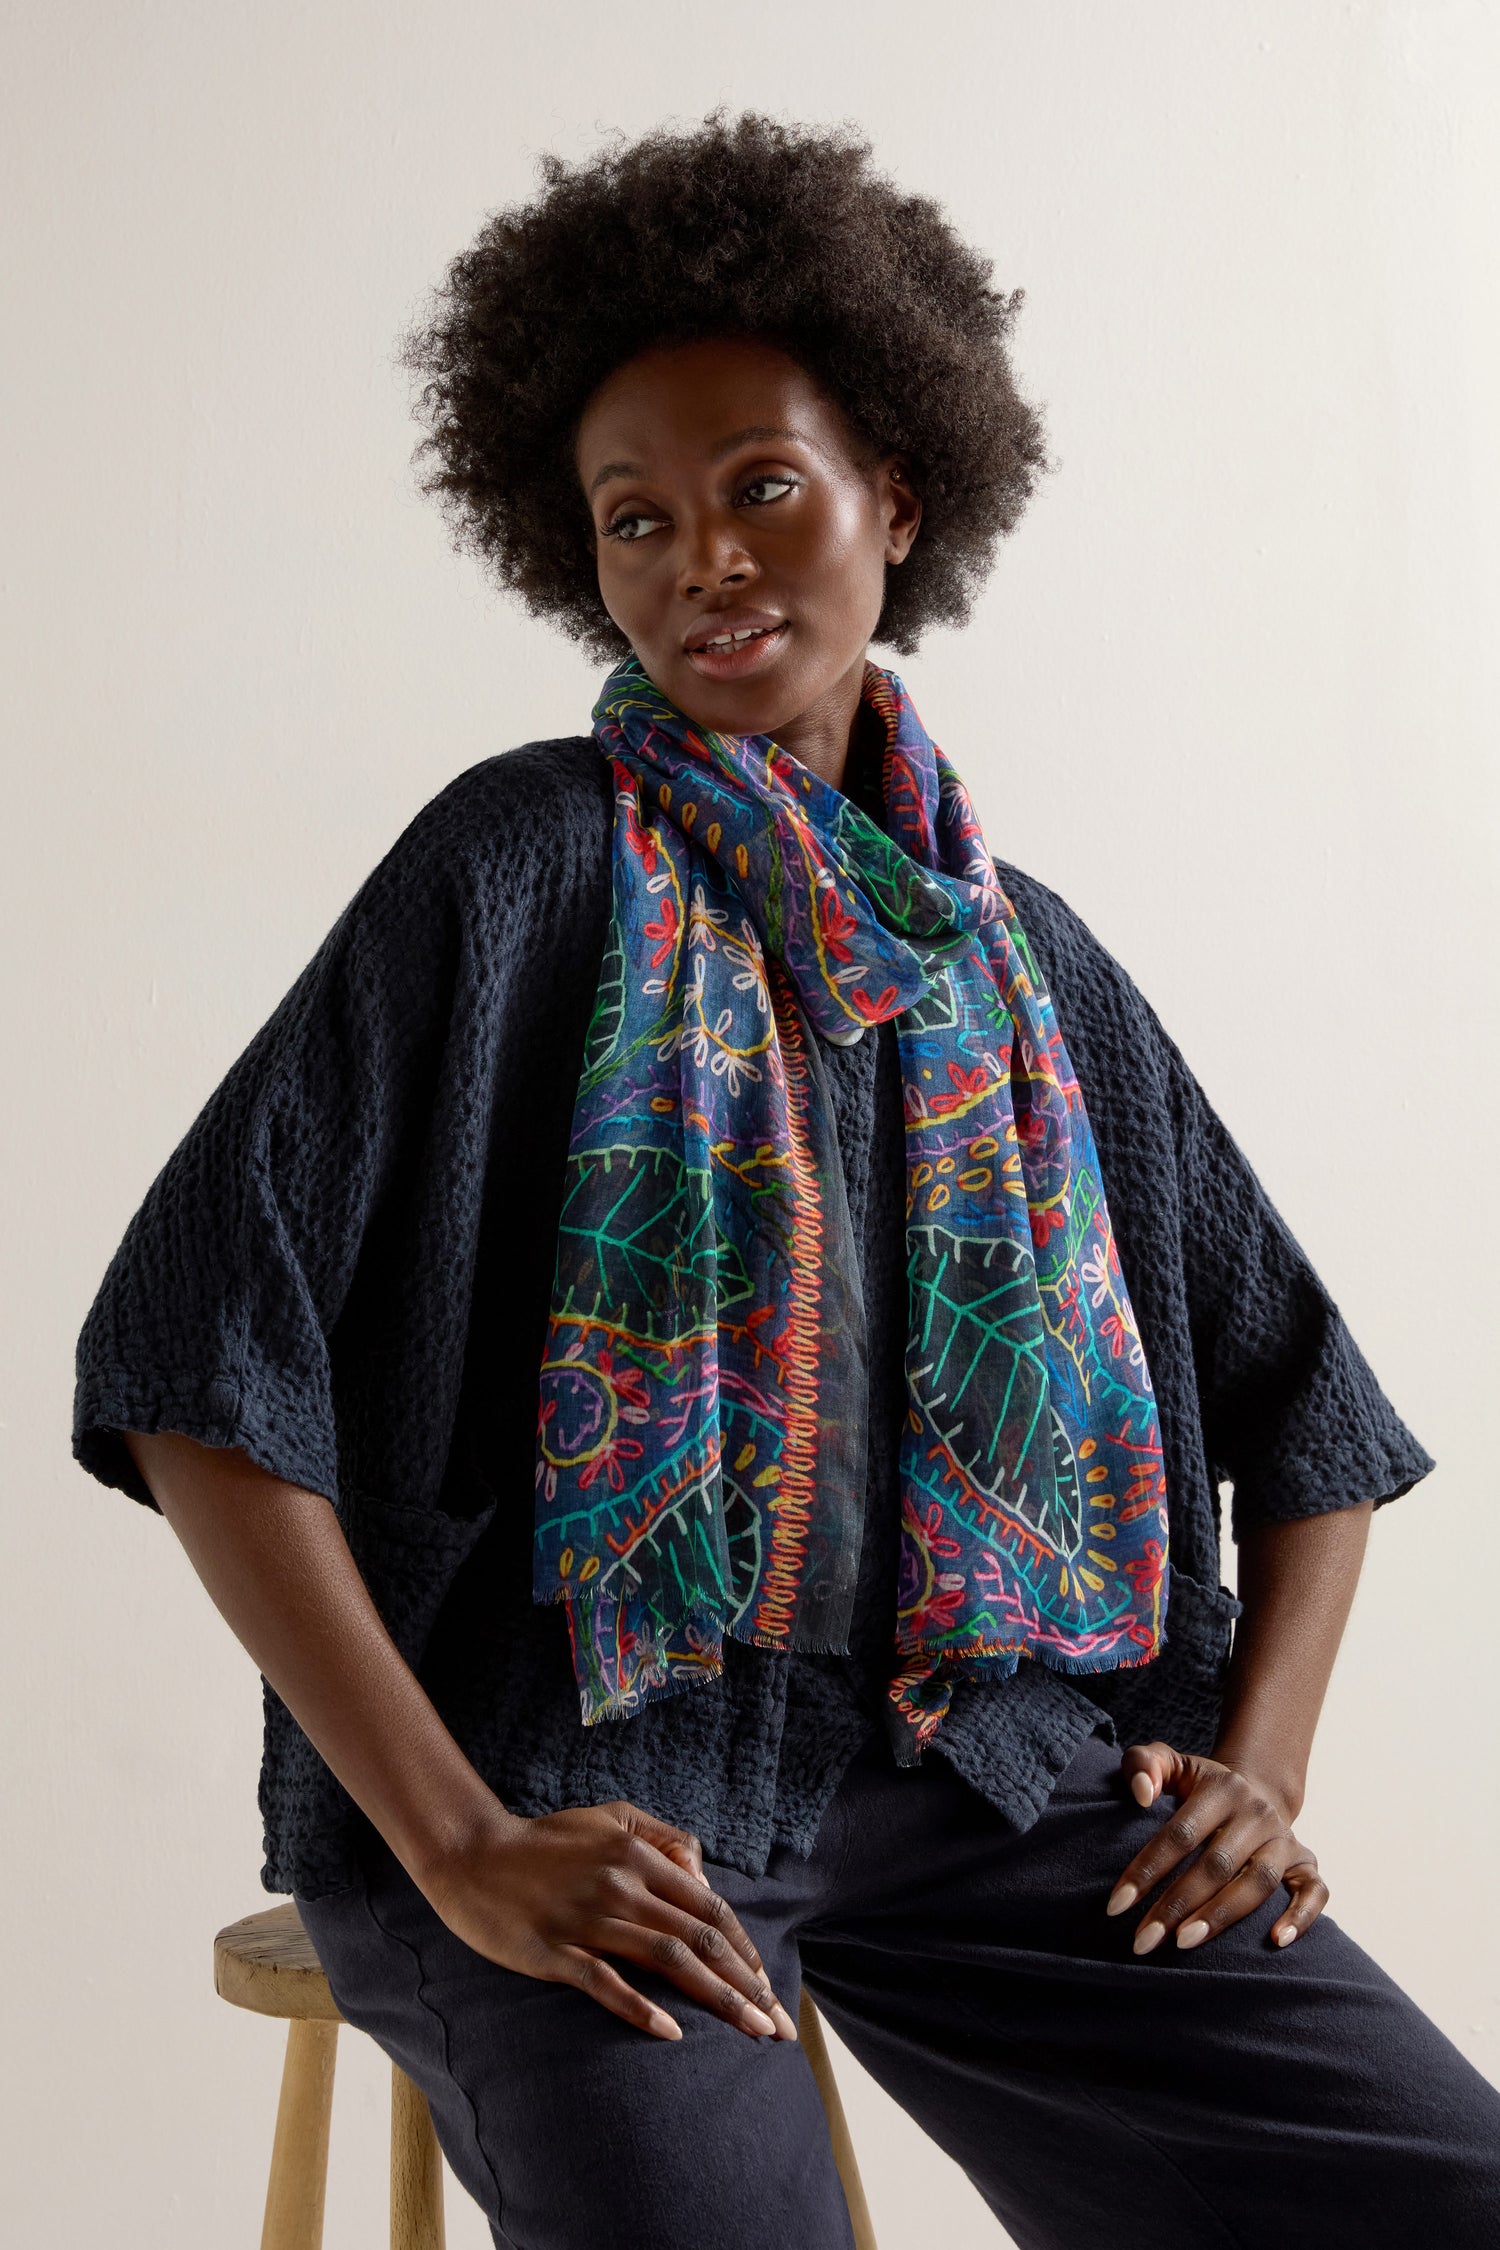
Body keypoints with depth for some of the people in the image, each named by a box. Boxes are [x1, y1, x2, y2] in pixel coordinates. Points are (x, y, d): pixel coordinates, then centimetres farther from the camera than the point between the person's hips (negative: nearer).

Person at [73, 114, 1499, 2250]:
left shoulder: (1023, 955, 12)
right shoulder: (517, 868, -1)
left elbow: (1304, 1398, 20)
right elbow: (196, 1357, -9)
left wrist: (1263, 1762, 4)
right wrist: (454, 1842, -15)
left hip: (985, 1755, 4)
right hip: (582, 1776, -4)